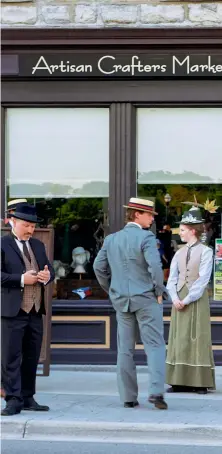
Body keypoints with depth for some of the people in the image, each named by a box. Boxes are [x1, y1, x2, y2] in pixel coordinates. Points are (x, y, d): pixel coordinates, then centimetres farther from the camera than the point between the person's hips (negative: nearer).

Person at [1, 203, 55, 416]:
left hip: (35, 310, 6)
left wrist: (48, 275, -6)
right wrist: (21, 279, -18)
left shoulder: (38, 245, 17)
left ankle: (27, 398, 16)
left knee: (32, 357, 9)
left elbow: (49, 270, 17)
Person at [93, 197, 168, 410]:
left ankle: (128, 397, 9)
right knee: (154, 345, -1)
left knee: (125, 349, 9)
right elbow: (155, 266, -21)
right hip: (146, 299, -5)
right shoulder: (146, 237, -11)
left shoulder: (111, 239, 8)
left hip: (120, 299, 5)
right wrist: (159, 291, -8)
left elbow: (99, 267, 9)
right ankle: (156, 391, -14)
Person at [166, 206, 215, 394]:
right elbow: (172, 278, 8)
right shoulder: (179, 253, 12)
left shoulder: (205, 252, -4)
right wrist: (175, 299, -8)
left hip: (197, 300, -5)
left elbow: (202, 280, -11)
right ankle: (180, 382, 6)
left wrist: (187, 300, -15)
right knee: (179, 339, 3)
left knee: (198, 339, -4)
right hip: (179, 301, 5)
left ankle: (201, 382, -1)